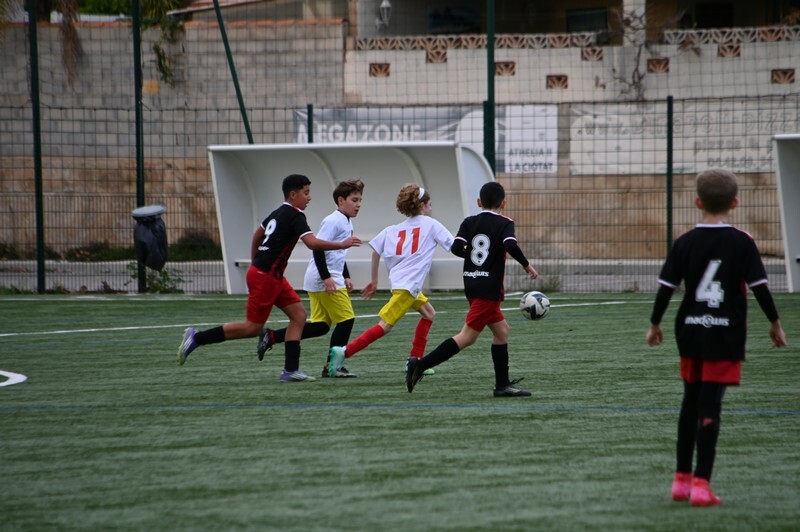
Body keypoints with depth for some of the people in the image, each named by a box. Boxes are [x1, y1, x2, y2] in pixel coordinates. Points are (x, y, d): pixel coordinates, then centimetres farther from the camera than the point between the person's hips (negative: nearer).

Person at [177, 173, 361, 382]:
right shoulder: (295, 216, -15)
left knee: (299, 314, 4)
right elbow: (312, 243, -27)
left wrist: (255, 264, 32)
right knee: (253, 328, -4)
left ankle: (291, 369, 1)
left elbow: (258, 234, 26)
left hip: (274, 277, 10)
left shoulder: (279, 213, 14)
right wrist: (342, 245, -18)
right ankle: (197, 338, 0)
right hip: (265, 277, -10)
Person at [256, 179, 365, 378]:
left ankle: (271, 337, 9)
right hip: (324, 280, -10)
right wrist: (326, 277, -24)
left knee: (320, 326, 8)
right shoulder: (333, 221, -13)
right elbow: (317, 248, -21)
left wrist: (346, 277, 23)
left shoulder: (346, 223, 18)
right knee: (346, 319, -6)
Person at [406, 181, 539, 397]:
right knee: (467, 337, -9)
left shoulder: (469, 222, 8)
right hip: (489, 288, -7)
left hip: (471, 284, 7)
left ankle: (503, 384, 18)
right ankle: (421, 365, -19)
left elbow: (456, 248, -3)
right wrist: (527, 265, -9)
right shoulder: (504, 223, -5)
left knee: (501, 330, 17)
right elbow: (510, 246, -22)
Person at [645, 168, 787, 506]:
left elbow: (666, 287, 1)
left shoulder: (685, 243, -1)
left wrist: (655, 324, 13)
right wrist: (775, 323, 5)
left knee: (691, 403, 17)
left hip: (690, 334, 3)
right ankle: (701, 484, -10)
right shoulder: (742, 243, -6)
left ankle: (681, 479, 24)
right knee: (710, 408, -3)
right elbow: (759, 286, -7)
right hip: (725, 338, -3)